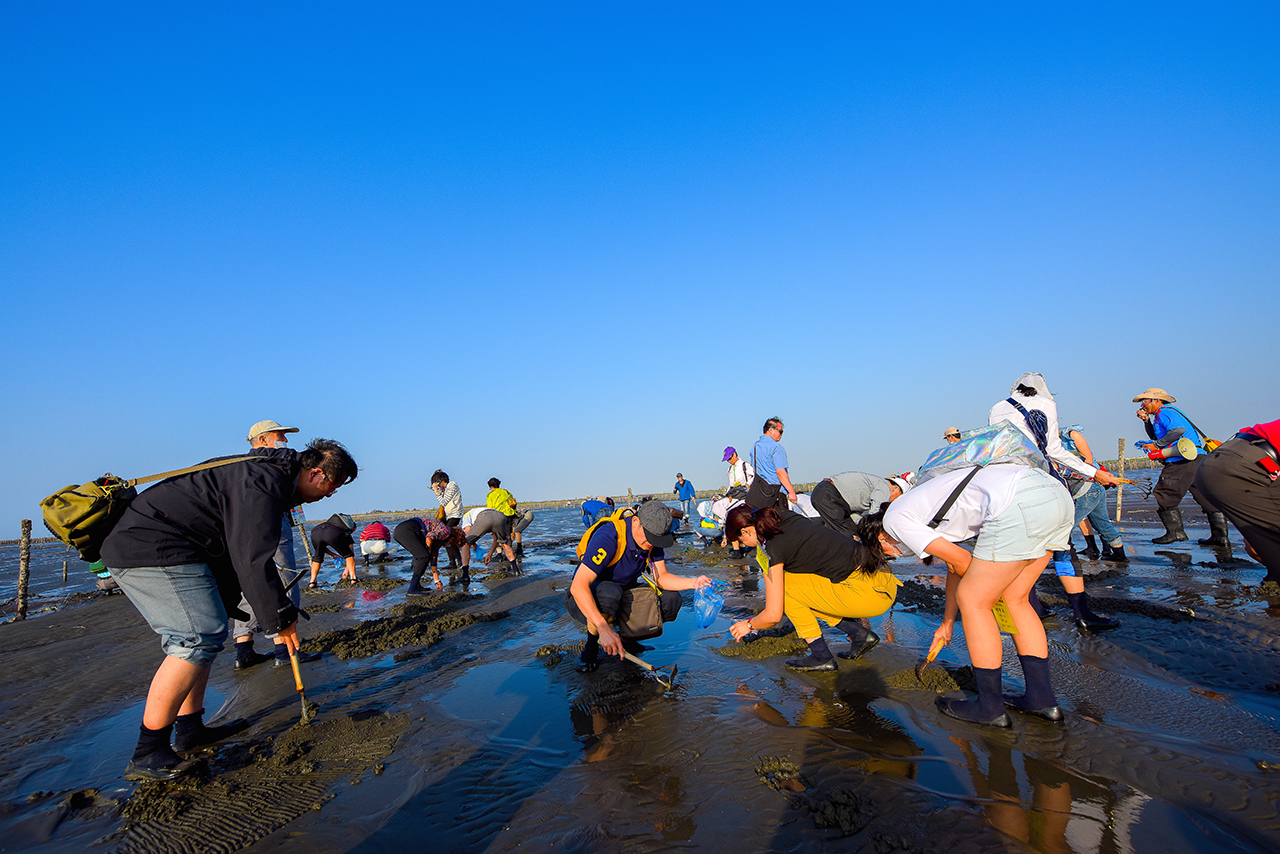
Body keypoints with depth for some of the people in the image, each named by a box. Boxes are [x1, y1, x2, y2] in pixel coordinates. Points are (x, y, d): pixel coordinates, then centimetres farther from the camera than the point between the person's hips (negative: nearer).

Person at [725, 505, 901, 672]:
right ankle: (859, 633, 13)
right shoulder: (787, 517, 9)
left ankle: (822, 657, 4)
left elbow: (773, 615, -8)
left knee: (786, 585, -2)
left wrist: (749, 625, 12)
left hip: (867, 592, -9)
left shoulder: (773, 550, -13)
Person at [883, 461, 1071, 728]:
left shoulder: (894, 518, 4)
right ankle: (1042, 699, 27)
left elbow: (960, 561, 2)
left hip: (1018, 504, -10)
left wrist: (988, 593, 23)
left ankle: (990, 708, 16)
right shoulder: (924, 509, 30)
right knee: (1015, 599, 20)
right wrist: (948, 622, 45)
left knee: (973, 600, 4)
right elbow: (956, 566, 36)